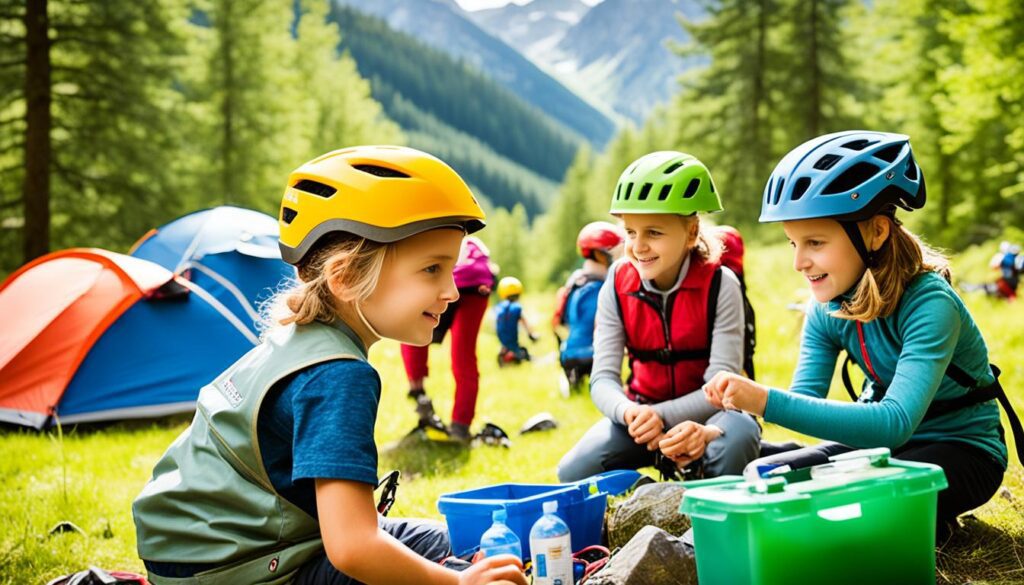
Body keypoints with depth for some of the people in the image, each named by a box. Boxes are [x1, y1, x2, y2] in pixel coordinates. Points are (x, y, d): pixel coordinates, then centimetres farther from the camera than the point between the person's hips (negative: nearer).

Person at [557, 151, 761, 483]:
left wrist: (660, 417, -34)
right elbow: (603, 378, -12)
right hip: (641, 412, 2)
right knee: (573, 473, -23)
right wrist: (630, 412, -36)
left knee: (737, 440, -38)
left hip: (703, 412, -2)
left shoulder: (719, 285, -14)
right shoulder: (617, 287, -7)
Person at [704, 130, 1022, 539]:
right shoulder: (828, 309, -5)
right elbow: (806, 400, -10)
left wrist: (768, 401, -46)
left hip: (962, 451, -6)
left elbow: (895, 422, -38)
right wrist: (742, 401, -34)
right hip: (881, 442, 6)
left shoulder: (930, 304, -27)